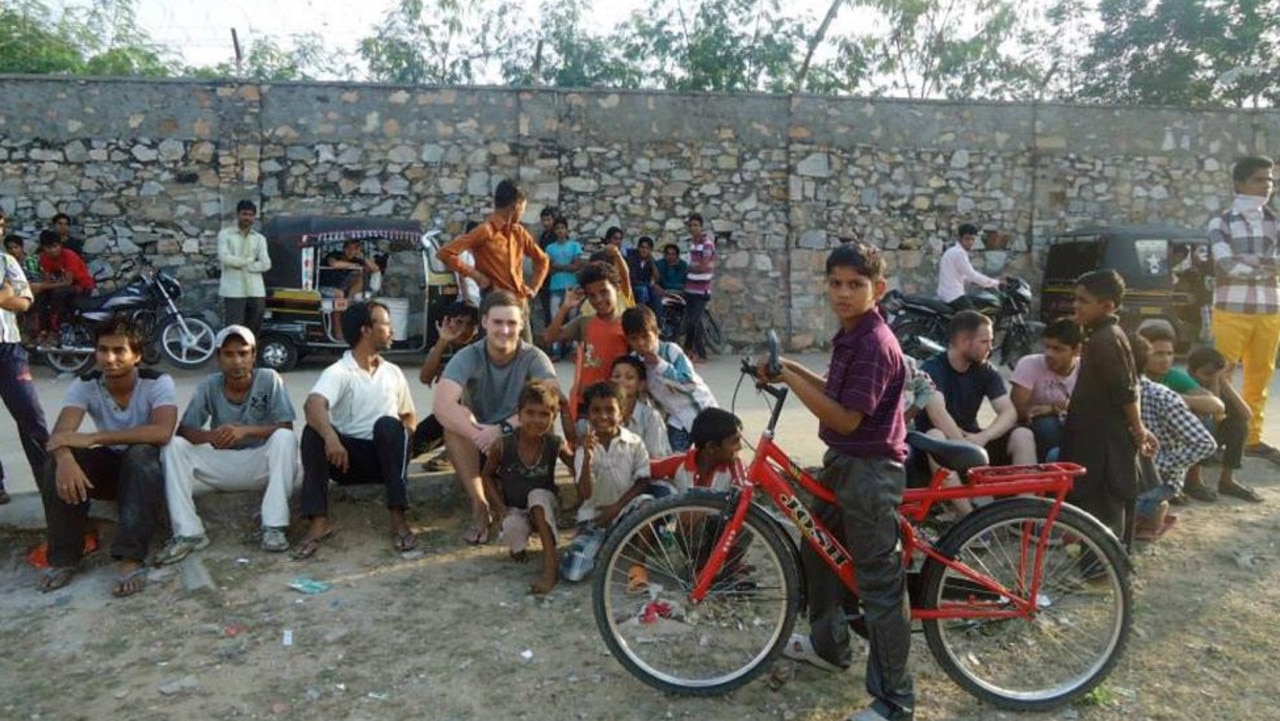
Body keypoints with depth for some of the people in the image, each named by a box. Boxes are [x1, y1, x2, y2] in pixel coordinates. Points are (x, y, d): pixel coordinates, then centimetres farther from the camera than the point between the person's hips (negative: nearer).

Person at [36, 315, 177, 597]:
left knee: (141, 454, -37)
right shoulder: (84, 385, -10)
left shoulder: (158, 382, -20)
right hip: (107, 463, 3)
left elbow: (162, 432, -36)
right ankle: (63, 556, -15)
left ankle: (131, 558, -38)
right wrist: (65, 459, -49)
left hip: (146, 466, -3)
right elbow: (60, 434, -24)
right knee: (57, 463, -25)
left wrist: (93, 438, -37)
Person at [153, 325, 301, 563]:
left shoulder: (269, 379, -11)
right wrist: (211, 436, -29)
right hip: (222, 465, 3)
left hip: (261, 464, -2)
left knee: (284, 438, -31)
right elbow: (183, 430, -7)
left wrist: (247, 430, -31)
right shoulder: (209, 385, -6)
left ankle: (274, 527, -30)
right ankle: (188, 533, -20)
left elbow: (286, 427, -15)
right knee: (173, 446, -18)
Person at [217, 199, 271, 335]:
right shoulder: (225, 234, 5)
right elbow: (224, 257, -10)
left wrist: (241, 265, -6)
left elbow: (266, 264, 0)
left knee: (253, 329, 5)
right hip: (233, 290, -3)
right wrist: (249, 261, -4)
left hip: (255, 290, 3)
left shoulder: (259, 238, 13)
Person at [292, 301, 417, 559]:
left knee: (388, 424, -30)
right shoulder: (338, 372, -5)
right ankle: (318, 522, -34)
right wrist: (330, 437, -47)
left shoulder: (393, 372, 12)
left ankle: (399, 518, -33)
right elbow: (313, 405, -26)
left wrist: (402, 443, -3)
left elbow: (408, 417, 21)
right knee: (314, 431, -28)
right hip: (348, 456, -2)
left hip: (387, 457, 2)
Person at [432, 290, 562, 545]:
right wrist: (480, 435, -42)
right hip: (476, 449, 0)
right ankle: (480, 508, -21)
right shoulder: (468, 357, -14)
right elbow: (440, 405, -30)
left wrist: (504, 427, -38)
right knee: (456, 416, -29)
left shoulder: (534, 358, -13)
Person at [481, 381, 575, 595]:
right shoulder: (504, 445, -15)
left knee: (538, 494, -35)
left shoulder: (555, 444, -13)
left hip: (543, 510, 1)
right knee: (512, 527, -36)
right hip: (514, 510, -1)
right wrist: (500, 506, -10)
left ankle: (550, 567, -38)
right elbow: (488, 475, 0)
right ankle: (518, 547, 3)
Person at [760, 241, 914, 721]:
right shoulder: (850, 335, 8)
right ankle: (829, 643, 45)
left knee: (879, 582, -2)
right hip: (843, 462, 11)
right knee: (817, 548, 25)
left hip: (871, 471, -11)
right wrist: (792, 369, 5)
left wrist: (790, 379, -24)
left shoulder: (874, 343, -23)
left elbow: (847, 418, -26)